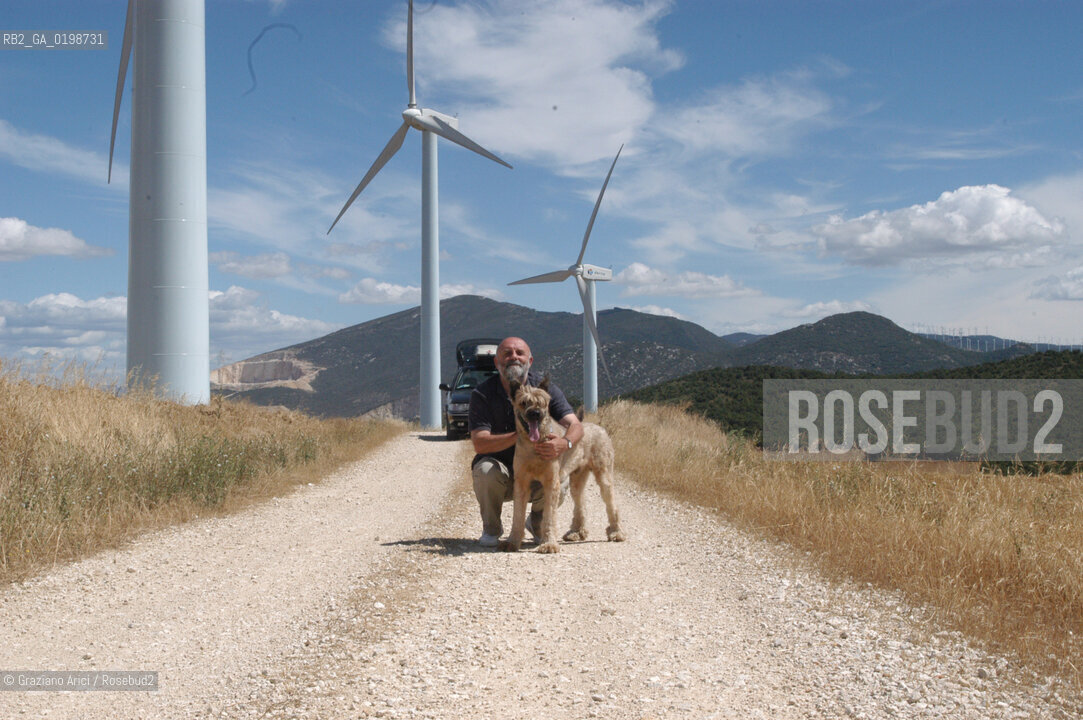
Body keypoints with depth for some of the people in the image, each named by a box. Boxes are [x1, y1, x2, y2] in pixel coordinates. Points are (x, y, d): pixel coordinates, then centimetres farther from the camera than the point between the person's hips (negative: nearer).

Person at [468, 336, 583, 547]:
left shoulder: (544, 388, -8)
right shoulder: (482, 394, -13)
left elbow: (575, 425, -18)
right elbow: (479, 443, -24)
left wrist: (565, 443, -43)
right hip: (499, 466, -1)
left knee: (560, 479, -28)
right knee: (486, 470, -34)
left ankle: (537, 522, 7)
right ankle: (491, 529, -4)